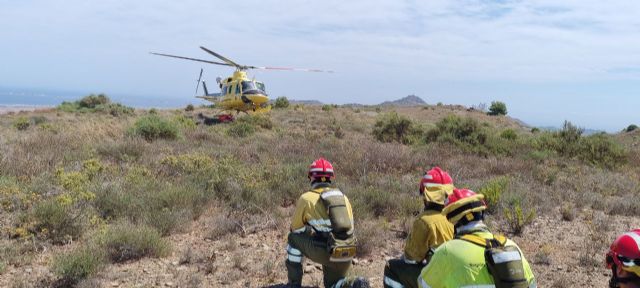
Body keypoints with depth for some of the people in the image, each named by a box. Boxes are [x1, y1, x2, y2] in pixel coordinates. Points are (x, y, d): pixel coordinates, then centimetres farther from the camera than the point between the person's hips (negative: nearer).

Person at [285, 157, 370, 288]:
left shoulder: (306, 198, 3)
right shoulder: (343, 197, 15)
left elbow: (295, 228, 14)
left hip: (325, 252, -4)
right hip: (348, 252, 4)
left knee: (294, 238, 23)